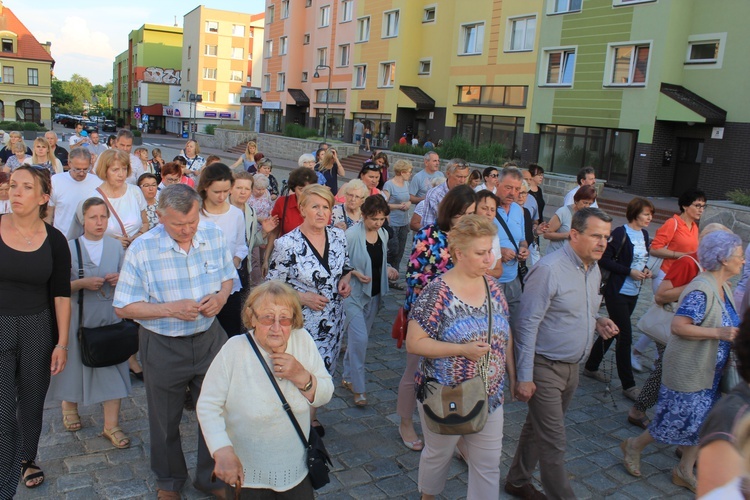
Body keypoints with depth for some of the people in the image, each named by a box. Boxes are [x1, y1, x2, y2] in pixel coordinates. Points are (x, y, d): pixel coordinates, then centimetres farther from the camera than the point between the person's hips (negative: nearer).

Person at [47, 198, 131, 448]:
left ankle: (111, 426, 7)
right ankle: (69, 404, 43)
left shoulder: (116, 246, 3)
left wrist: (120, 279, -10)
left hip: (110, 316, 1)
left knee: (112, 369, -1)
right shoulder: (70, 248, -4)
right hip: (79, 317, -1)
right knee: (76, 364, 14)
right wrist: (82, 283, -20)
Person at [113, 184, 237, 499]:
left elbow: (228, 277, 7)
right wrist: (170, 309, -26)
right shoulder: (142, 249, -17)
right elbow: (123, 307, -13)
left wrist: (221, 297, -15)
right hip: (163, 346, -2)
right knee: (166, 420, 17)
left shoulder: (214, 237, -8)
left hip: (209, 338, 3)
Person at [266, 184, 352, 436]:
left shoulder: (338, 236, -1)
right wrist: (303, 297, -22)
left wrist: (345, 279, -5)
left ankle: (311, 416, 42)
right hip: (301, 322, -5)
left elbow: (346, 267, 16)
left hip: (333, 320, 5)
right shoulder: (286, 244, -16)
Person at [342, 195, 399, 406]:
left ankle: (347, 377, 38)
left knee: (359, 337, 18)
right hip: (355, 294, -7)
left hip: (375, 294, 7)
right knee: (359, 338, -13)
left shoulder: (384, 234, 3)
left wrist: (389, 269, -2)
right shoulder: (351, 235, -19)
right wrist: (354, 273, -28)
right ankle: (358, 388, 1)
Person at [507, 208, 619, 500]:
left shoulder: (594, 271, 6)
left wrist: (597, 322, -2)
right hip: (545, 368, -8)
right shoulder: (549, 269, -21)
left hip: (571, 367, 8)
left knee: (538, 429, 22)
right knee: (553, 443, -1)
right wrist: (524, 377, -21)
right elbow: (527, 325, -21)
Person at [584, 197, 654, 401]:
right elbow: (604, 260, -18)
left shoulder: (644, 234, 9)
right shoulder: (620, 233, -15)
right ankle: (628, 385, 5)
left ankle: (591, 367, 32)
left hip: (633, 292, 8)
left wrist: (645, 269, 1)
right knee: (625, 336, -5)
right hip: (618, 292, -8)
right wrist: (629, 272, -20)